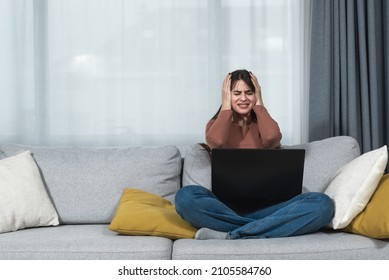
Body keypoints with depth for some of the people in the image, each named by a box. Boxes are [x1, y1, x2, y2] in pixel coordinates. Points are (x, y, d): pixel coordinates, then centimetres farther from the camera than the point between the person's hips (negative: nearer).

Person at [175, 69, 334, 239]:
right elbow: (215, 141, -12)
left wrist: (259, 104, 5)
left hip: (265, 206, 2)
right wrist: (226, 106, 3)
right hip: (226, 206, -1)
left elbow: (272, 138, -10)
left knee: (322, 204, -26)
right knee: (186, 196, -33)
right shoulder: (216, 124, 15)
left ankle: (230, 236, -34)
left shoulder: (263, 125, 18)